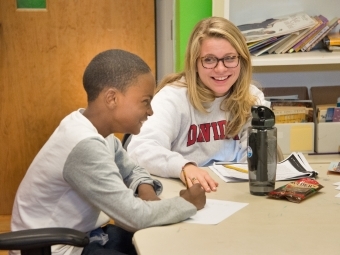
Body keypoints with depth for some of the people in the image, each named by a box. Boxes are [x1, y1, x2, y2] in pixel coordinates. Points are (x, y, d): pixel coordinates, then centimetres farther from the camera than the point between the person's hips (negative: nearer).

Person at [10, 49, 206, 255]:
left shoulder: (99, 129, -3)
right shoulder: (85, 146, -29)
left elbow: (131, 171, 14)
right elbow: (135, 216, -28)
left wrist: (145, 189, -8)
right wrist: (189, 203, -14)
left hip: (80, 235, 8)